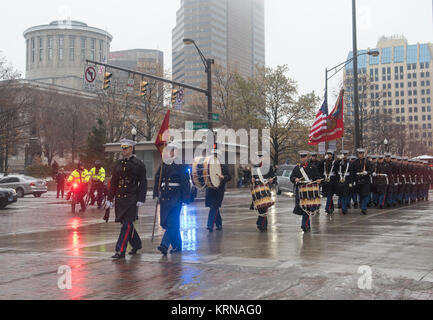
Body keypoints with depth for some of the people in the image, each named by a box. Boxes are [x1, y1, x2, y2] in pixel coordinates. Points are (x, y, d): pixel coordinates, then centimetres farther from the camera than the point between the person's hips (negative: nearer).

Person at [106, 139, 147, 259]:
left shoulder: (138, 164, -3)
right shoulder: (118, 164, 12)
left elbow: (143, 183, -5)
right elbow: (113, 183, 16)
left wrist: (141, 199, -12)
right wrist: (109, 199, 12)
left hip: (131, 199, -6)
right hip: (120, 199, 6)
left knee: (127, 225, -8)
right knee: (126, 223, 14)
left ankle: (120, 251, -7)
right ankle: (136, 245, 32)